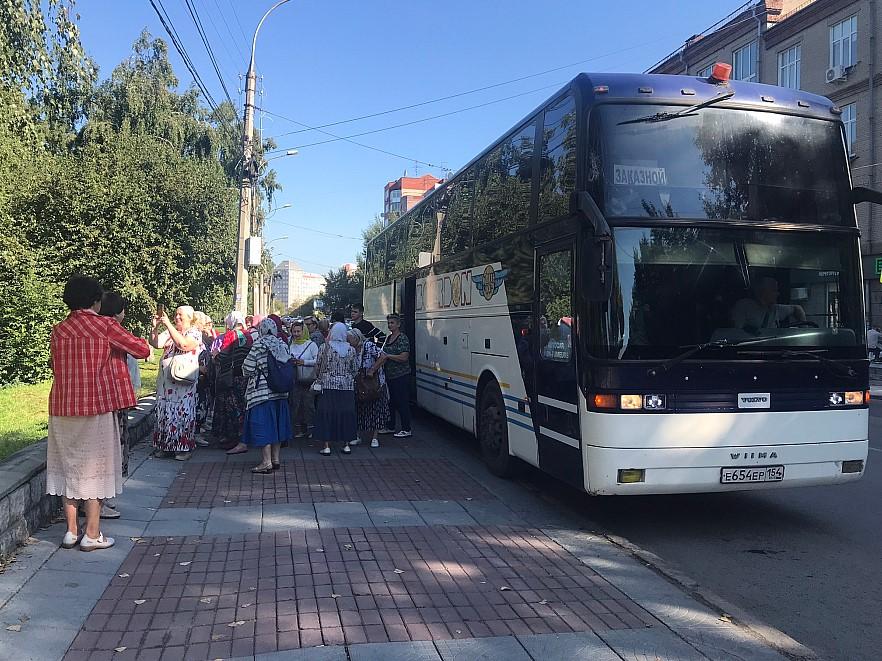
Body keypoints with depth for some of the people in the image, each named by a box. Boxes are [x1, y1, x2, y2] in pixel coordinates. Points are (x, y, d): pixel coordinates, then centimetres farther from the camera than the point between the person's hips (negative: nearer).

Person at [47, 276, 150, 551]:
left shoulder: (57, 331, 5)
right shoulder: (106, 326, -8)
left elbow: (57, 365, 14)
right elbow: (143, 349, -5)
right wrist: (122, 342, 17)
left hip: (62, 409, 5)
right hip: (97, 407, -4)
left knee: (68, 467, 13)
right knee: (95, 467, 4)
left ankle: (71, 531, 19)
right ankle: (92, 535, 8)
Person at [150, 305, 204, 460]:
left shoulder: (195, 332, -2)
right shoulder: (169, 331, 15)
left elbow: (183, 344, -21)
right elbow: (155, 343, 3)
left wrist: (168, 324, -19)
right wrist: (156, 327, -10)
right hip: (166, 381, 5)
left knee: (183, 413, -4)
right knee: (164, 413, 7)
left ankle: (184, 448, 2)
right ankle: (165, 446, 16)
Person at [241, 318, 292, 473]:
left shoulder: (259, 344, -11)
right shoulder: (283, 344, 4)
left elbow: (248, 369, -11)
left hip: (261, 391, -6)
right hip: (280, 391, 6)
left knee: (263, 425, -2)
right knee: (276, 424, 13)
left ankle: (266, 462, -1)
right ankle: (275, 459, 19)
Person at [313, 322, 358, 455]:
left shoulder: (324, 347, -5)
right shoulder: (351, 349, 2)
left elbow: (318, 366, 3)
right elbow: (355, 369, 9)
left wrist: (319, 378, 21)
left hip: (328, 385, -2)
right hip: (347, 386, 2)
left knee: (327, 414, 2)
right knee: (346, 414, 8)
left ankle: (327, 446, 1)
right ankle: (346, 445, 12)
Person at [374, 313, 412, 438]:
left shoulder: (403, 338, -11)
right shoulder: (388, 338, 13)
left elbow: (404, 357, -20)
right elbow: (383, 356, 11)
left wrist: (388, 356, -18)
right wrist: (374, 368, 0)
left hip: (401, 376, -8)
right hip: (390, 375, 8)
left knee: (402, 402, -3)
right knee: (391, 401, 16)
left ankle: (406, 429, 4)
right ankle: (390, 427, 27)